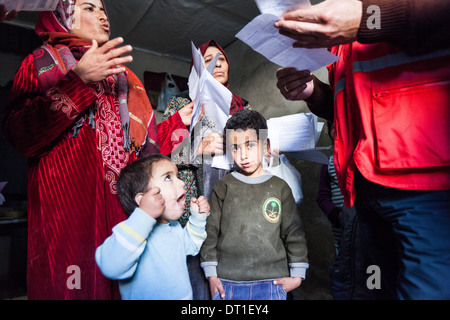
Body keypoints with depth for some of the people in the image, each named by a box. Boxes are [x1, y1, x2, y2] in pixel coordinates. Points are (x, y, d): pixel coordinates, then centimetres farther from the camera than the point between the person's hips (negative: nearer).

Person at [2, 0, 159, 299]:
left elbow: (146, 140, 16)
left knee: (120, 280, 0)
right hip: (67, 198, -3)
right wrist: (79, 80, -13)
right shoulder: (43, 62, 11)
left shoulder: (121, 73, 23)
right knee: (72, 282, -7)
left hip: (123, 198, 4)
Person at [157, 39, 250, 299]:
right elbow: (162, 150, 0)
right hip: (196, 206, -2)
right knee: (200, 283, -3)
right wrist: (199, 148, -13)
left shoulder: (243, 106, 18)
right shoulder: (181, 103, 10)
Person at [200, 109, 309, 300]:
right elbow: (210, 231, 3)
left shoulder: (280, 188, 2)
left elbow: (294, 233, 6)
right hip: (227, 283, 0)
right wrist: (211, 274, 1)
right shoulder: (223, 187, 1)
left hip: (271, 283, 0)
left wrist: (297, 274, 3)